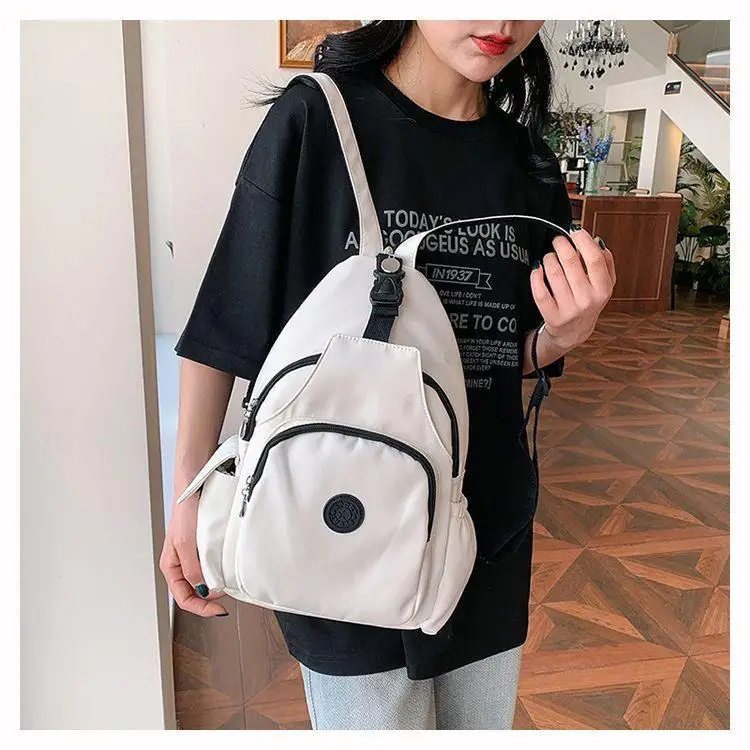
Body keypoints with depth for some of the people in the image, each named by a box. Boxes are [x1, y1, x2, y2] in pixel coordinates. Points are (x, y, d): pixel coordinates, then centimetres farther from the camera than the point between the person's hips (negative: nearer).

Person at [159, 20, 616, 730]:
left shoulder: (530, 165, 2)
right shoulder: (315, 120, -12)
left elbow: (514, 357, 9)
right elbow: (224, 326, -8)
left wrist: (564, 334, -12)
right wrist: (190, 490, -8)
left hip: (489, 522, 5)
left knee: (485, 723, 24)